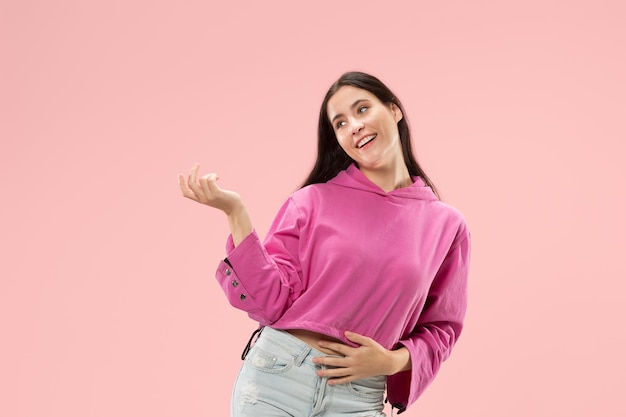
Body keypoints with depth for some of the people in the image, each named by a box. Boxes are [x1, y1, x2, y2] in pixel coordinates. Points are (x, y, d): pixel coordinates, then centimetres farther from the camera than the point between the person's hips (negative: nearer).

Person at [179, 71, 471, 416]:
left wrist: (393, 361, -8)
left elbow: (440, 327, 9)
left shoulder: (446, 225, 2)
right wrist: (235, 212, -14)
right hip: (276, 376, -1)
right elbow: (271, 302, -6)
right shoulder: (313, 200, -1)